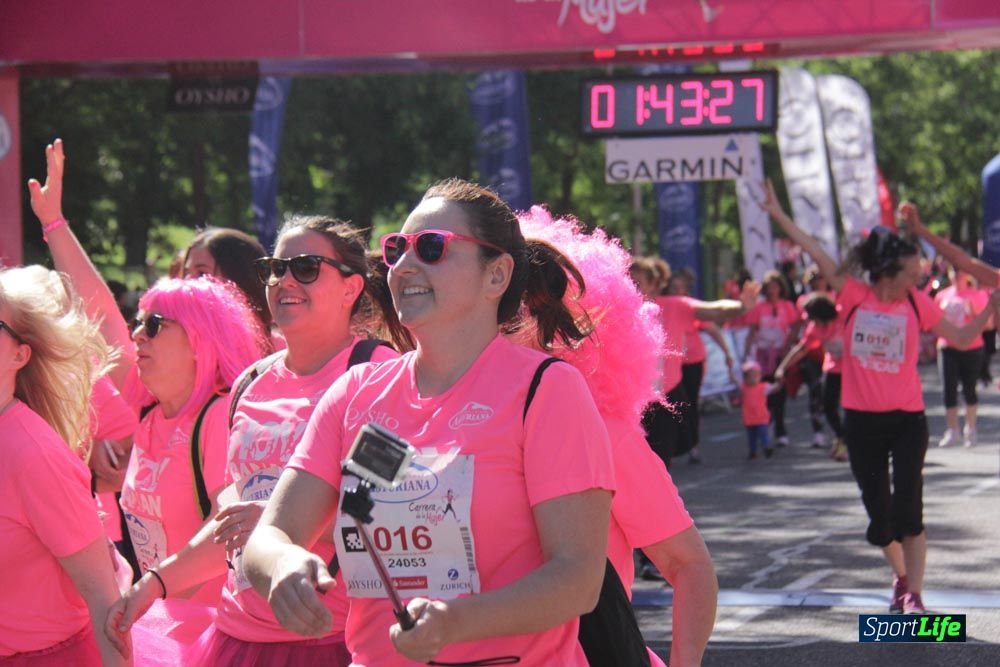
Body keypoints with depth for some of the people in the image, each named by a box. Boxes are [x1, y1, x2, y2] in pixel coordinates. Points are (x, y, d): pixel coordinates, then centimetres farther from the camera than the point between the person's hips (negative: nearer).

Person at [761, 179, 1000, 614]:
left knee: (907, 509, -12)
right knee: (879, 513, 9)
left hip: (907, 419, -1)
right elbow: (819, 256, -3)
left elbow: (961, 337, 6)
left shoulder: (917, 304, 0)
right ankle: (900, 577, 33)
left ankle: (913, 596, -10)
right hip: (862, 419, 1)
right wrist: (779, 216, -4)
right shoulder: (854, 297, -2)